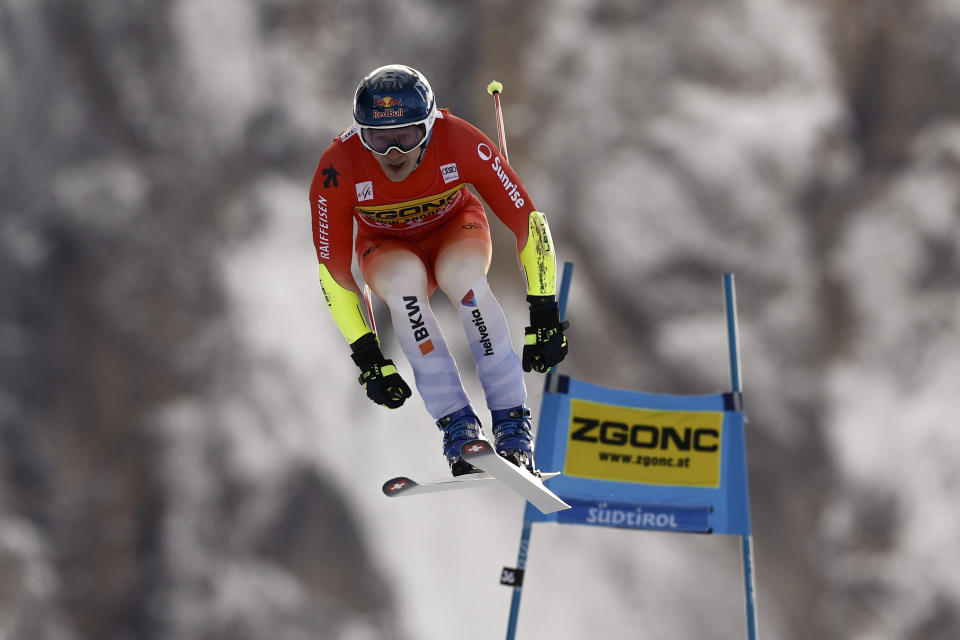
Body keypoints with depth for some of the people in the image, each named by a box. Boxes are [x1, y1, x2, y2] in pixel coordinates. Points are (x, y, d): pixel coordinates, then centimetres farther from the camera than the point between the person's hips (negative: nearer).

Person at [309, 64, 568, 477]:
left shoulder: (460, 142, -33)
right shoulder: (338, 169, -31)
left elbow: (527, 220, -24)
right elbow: (332, 271, -20)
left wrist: (545, 318, -27)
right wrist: (367, 357, -23)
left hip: (454, 229, 0)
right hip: (388, 248, 0)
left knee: (460, 269, -36)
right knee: (404, 274, -36)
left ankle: (512, 423, -27)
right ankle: (456, 425, -30)